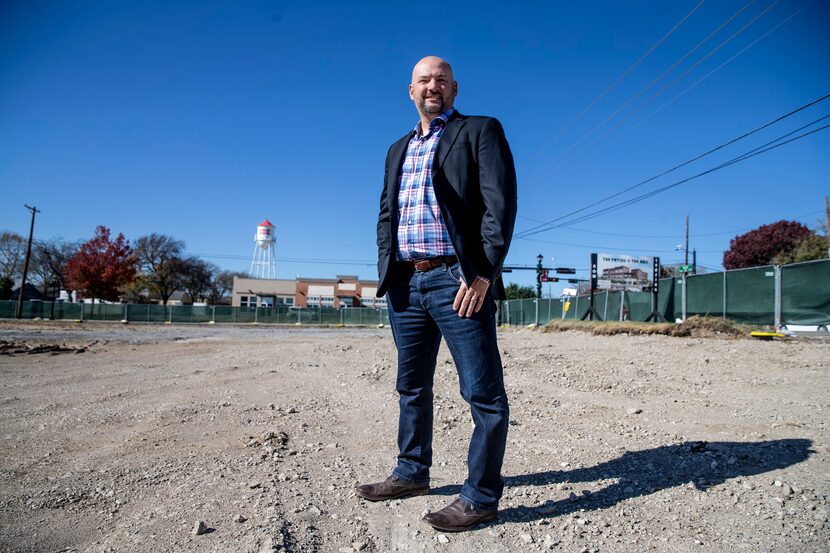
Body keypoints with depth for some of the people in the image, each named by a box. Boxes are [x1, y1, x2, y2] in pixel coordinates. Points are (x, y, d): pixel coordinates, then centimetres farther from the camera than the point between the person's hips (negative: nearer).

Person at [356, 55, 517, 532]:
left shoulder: (481, 131, 4)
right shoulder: (399, 149, 22)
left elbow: (500, 205, -7)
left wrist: (483, 273, -17)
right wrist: (387, 268, 6)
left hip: (458, 280, -6)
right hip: (406, 283, 7)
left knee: (483, 392, -2)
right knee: (412, 387, 16)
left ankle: (481, 496, 11)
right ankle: (412, 473, 32)